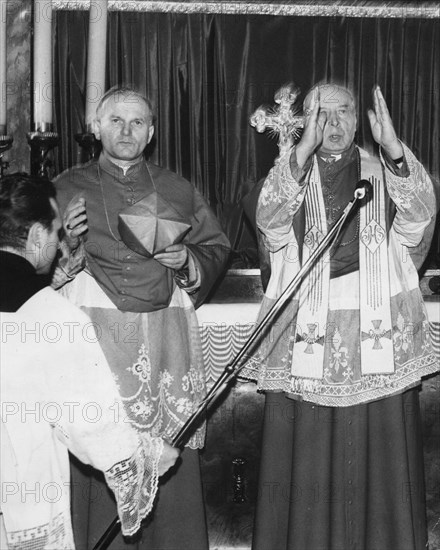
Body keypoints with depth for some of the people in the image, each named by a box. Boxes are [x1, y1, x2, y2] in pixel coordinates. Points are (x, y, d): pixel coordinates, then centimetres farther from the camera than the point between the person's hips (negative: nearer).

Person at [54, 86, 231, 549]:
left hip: (167, 337, 2)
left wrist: (188, 261, -2)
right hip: (96, 336, -2)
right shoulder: (67, 188, 9)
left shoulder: (178, 190, 15)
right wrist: (69, 246, -14)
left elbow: (217, 248, 18)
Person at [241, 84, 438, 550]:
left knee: (378, 454, 2)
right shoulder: (290, 173, 9)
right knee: (306, 455, 0)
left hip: (377, 332, 1)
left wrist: (392, 148, -25)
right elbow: (270, 218, -12)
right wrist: (303, 150, -25)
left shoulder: (382, 174, 11)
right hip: (306, 334, 0)